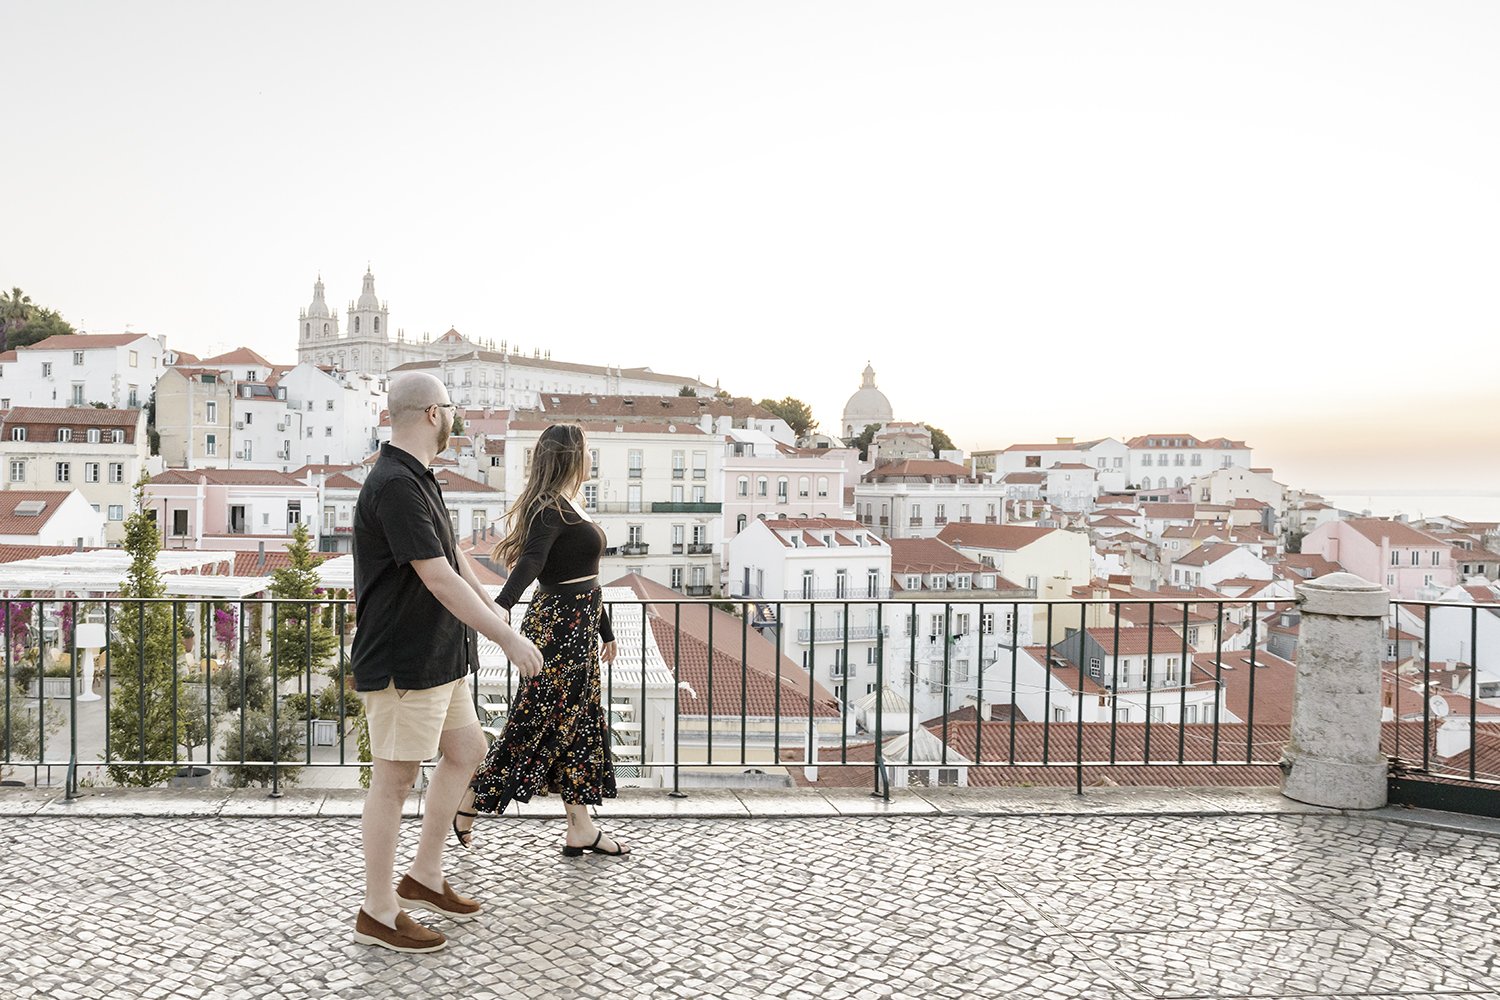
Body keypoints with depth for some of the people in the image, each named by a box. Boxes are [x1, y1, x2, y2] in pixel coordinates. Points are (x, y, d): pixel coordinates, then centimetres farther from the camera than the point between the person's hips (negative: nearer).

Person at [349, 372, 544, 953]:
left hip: (439, 656, 11)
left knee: (466, 751, 18)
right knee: (394, 778, 1)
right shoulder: (394, 486, -22)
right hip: (402, 662, -11)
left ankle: (424, 877, 30)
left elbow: (453, 556, 22)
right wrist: (509, 640, -21)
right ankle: (378, 912, 17)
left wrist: (493, 611, 28)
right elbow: (440, 580, -25)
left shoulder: (419, 480, 12)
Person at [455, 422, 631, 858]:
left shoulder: (569, 506, 15)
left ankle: (581, 829, 17)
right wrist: (503, 605, -49)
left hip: (577, 627, 10)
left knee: (580, 725, 11)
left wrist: (605, 630, 25)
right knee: (537, 722, -1)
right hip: (558, 626, -10)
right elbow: (530, 560, -33)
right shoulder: (553, 508, -15)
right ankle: (470, 802, 15)